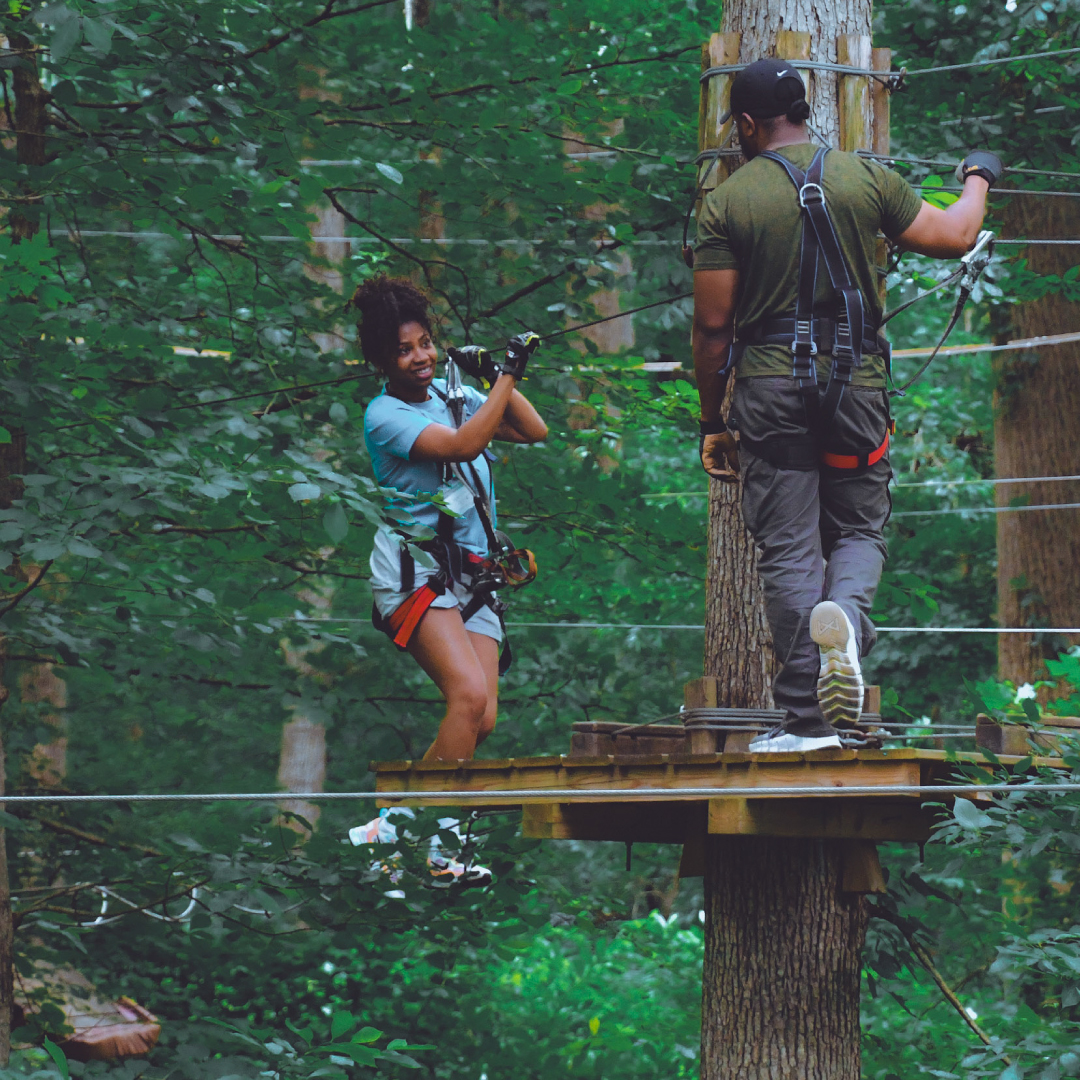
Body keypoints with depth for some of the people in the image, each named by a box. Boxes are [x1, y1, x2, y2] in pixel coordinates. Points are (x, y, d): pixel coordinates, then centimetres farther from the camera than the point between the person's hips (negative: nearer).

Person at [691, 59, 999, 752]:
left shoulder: (728, 201, -1)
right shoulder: (865, 177, 2)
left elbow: (712, 325, -2)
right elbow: (954, 238, 11)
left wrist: (713, 423, 8)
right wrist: (978, 179, 32)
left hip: (771, 384, -1)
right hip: (857, 383, 1)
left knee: (788, 550, 2)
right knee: (860, 530, 14)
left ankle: (809, 719, -2)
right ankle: (846, 615, -21)